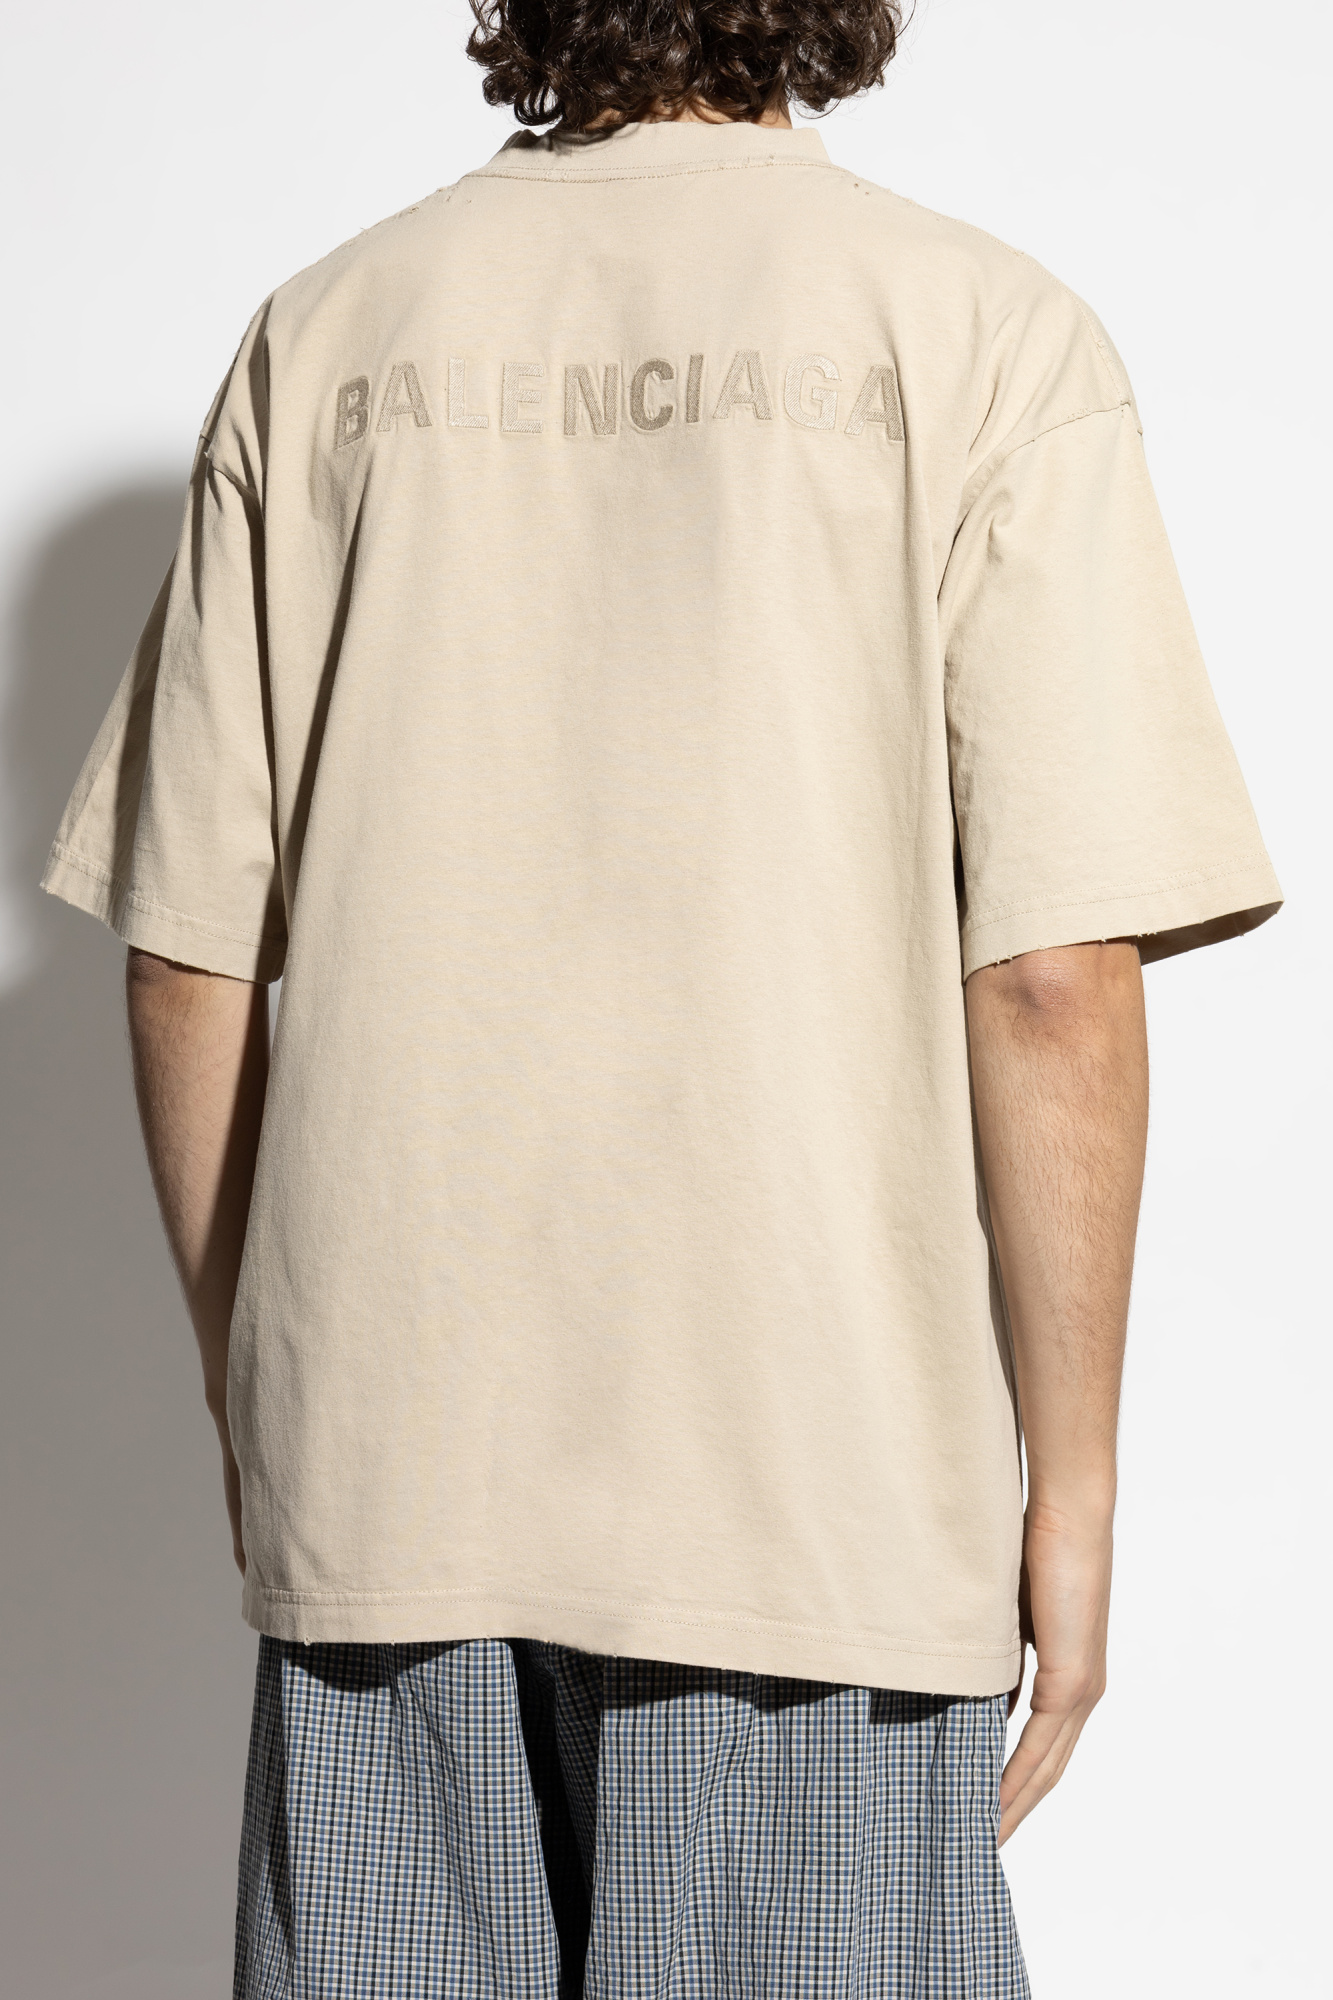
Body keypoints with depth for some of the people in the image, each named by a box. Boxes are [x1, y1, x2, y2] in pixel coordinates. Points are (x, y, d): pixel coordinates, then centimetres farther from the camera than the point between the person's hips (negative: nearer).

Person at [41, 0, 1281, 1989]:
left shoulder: (328, 336, 5)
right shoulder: (982, 335, -4)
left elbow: (188, 963, 4)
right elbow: (1054, 984, -11)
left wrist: (259, 1401, 15)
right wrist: (1069, 1487, -2)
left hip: (383, 1462, 3)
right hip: (812, 1479, -3)